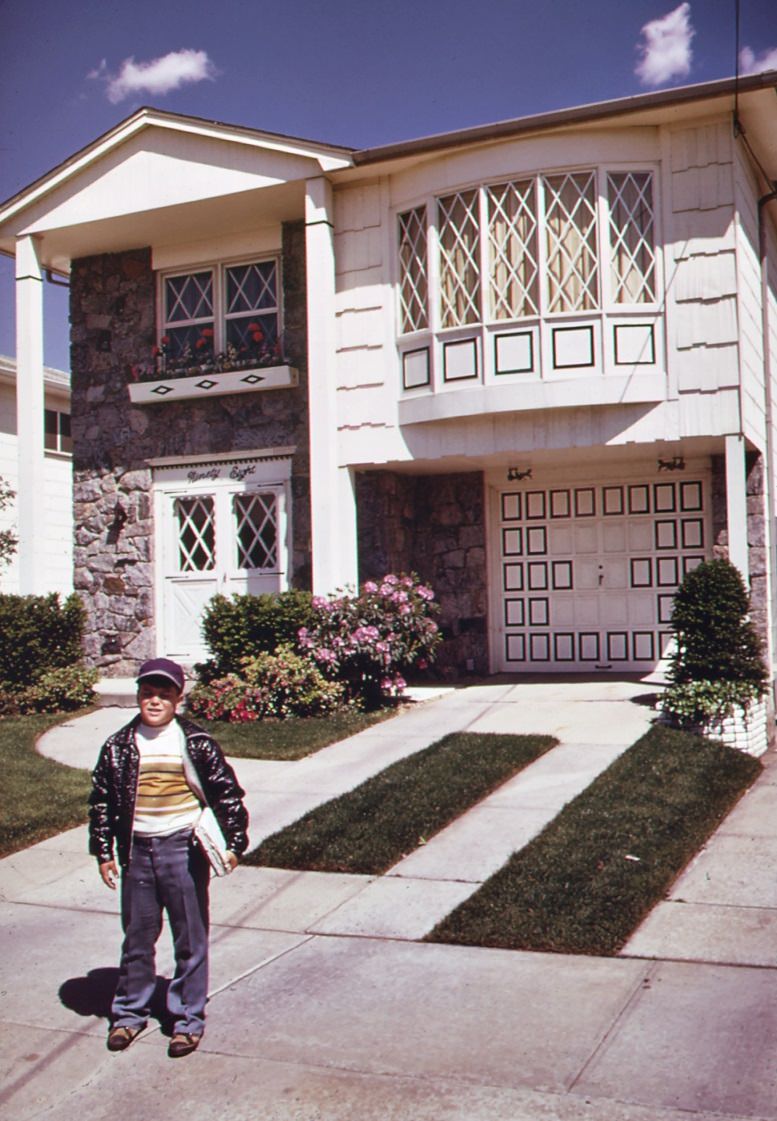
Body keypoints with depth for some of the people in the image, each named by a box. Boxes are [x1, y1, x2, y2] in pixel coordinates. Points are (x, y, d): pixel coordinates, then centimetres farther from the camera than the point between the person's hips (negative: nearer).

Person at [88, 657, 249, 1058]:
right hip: (136, 849, 2)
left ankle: (188, 1020, 19)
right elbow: (101, 800, 8)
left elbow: (228, 792, 2)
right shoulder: (118, 746, 2)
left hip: (184, 849, -2)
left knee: (191, 939, 6)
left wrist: (234, 843, -1)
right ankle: (129, 1013, 30)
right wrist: (103, 852, 5)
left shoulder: (197, 743, -4)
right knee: (137, 938, 13)